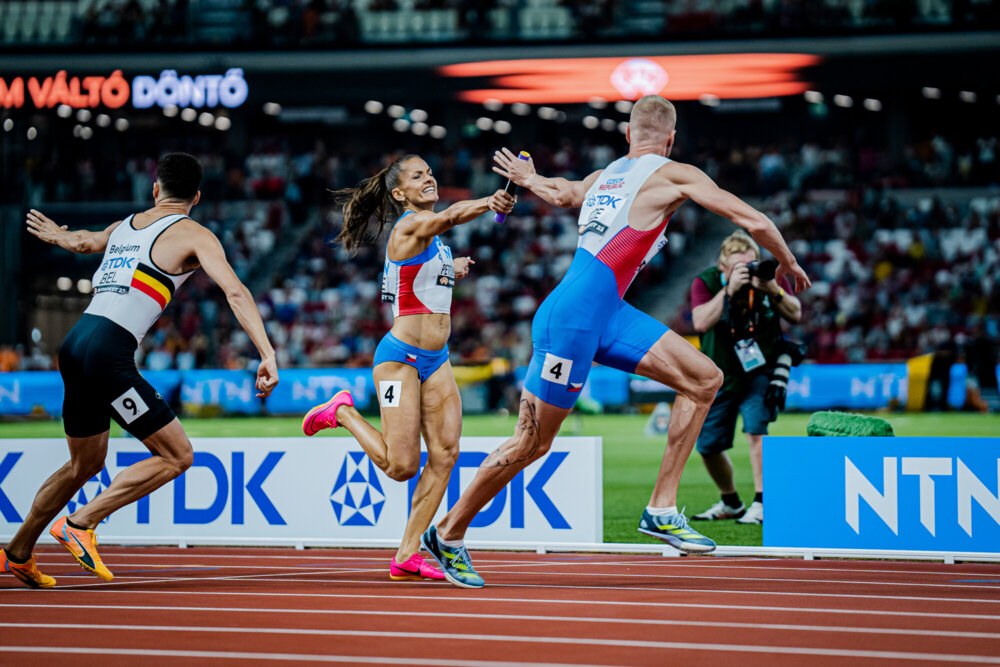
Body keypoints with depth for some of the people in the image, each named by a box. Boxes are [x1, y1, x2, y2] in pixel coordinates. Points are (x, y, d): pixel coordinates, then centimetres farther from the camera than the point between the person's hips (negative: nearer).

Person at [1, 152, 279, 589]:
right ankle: (80, 524, -6)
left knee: (86, 464, 23)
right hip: (109, 353, -8)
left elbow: (86, 241, 43)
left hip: (75, 345, 8)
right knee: (177, 456, -3)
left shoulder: (126, 225, 22)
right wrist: (267, 355, -16)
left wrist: (57, 235, 67)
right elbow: (235, 292, -11)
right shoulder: (193, 236, 2)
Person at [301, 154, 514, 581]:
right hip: (400, 356, -9)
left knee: (445, 453, -5)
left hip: (436, 359, 9)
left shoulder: (434, 238, 14)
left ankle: (407, 556, -1)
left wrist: (451, 270, 18)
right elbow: (449, 216, -37)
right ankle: (343, 412, 16)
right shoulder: (409, 225, -13)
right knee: (402, 466, -10)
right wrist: (487, 203, -55)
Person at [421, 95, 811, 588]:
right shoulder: (673, 175, -6)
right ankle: (448, 534, 15)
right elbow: (754, 222, -6)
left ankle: (662, 509, 3)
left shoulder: (604, 177, 15)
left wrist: (529, 181, 59)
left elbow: (562, 193, 37)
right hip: (571, 319, -9)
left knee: (705, 379, 2)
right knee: (533, 442, 1)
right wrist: (788, 264, 11)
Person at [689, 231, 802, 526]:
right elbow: (701, 322, -31)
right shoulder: (706, 282, -15)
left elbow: (796, 315, -13)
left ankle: (761, 504, -22)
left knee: (755, 429, -24)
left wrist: (773, 289, -30)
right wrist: (730, 289, -40)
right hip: (720, 377, 2)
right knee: (708, 446, 5)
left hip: (760, 371, -1)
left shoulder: (768, 275, -10)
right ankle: (730, 503, 30)